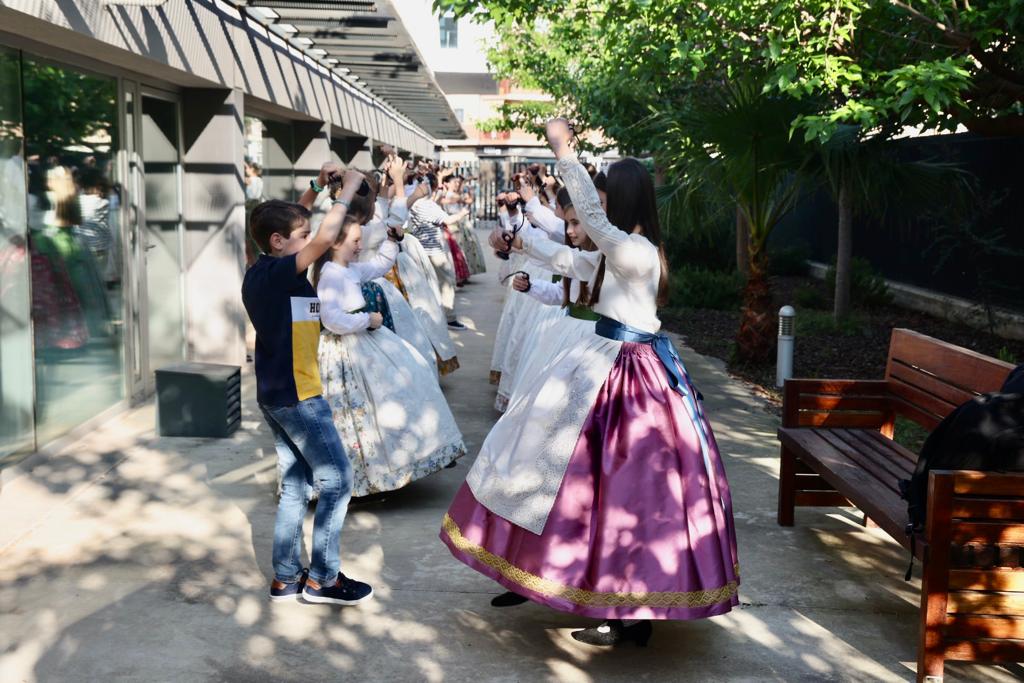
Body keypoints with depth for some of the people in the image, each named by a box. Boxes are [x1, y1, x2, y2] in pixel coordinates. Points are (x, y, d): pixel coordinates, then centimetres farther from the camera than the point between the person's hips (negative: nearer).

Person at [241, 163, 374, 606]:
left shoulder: (261, 272, 8)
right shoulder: (280, 273, -18)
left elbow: (288, 222, 25)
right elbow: (325, 239, -30)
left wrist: (317, 187, 17)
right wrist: (347, 191, -16)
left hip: (275, 394, 10)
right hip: (298, 394, -10)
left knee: (295, 486, 14)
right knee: (337, 479, -1)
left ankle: (287, 578, 19)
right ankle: (322, 578, 5)